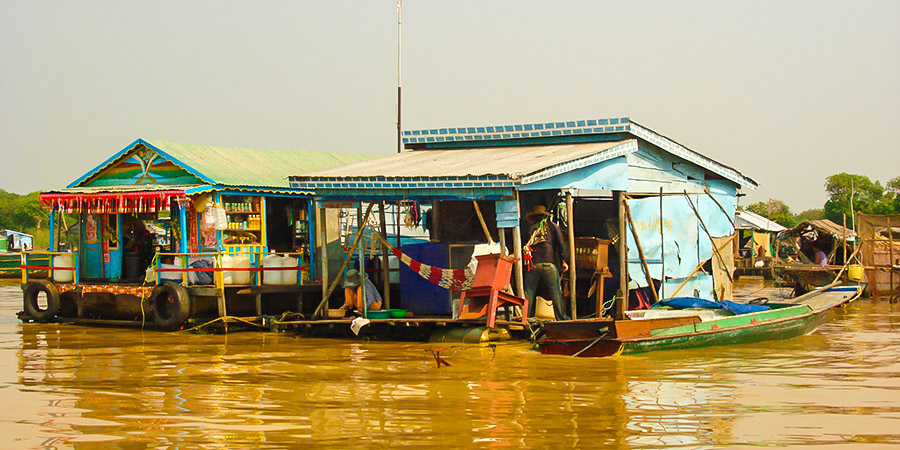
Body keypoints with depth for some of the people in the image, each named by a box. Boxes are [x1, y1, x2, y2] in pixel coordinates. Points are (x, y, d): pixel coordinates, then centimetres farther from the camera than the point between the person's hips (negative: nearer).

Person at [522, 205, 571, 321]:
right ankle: (561, 317, -3)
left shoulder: (531, 228, 17)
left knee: (529, 293, 8)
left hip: (532, 264, 2)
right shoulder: (552, 226, 11)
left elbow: (525, 245, 17)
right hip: (548, 263, -2)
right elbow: (561, 243, 4)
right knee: (556, 292, 1)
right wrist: (564, 260, 4)